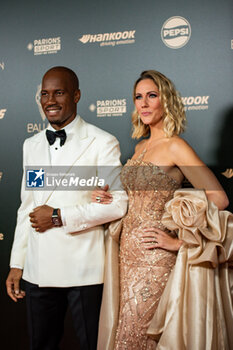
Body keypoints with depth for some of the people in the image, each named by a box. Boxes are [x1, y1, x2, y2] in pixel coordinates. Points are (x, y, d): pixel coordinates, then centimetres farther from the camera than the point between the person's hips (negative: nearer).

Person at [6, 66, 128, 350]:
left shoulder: (102, 143, -4)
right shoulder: (31, 145, 13)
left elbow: (117, 203, -11)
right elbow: (26, 206, 15)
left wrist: (59, 217, -14)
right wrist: (16, 264, 12)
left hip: (83, 271, -4)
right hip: (37, 271, 5)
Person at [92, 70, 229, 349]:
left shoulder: (175, 147, -11)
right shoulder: (140, 147, 13)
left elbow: (218, 198, -17)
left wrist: (179, 242, -15)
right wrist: (107, 198, 6)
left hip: (153, 256, -8)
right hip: (128, 251, 8)